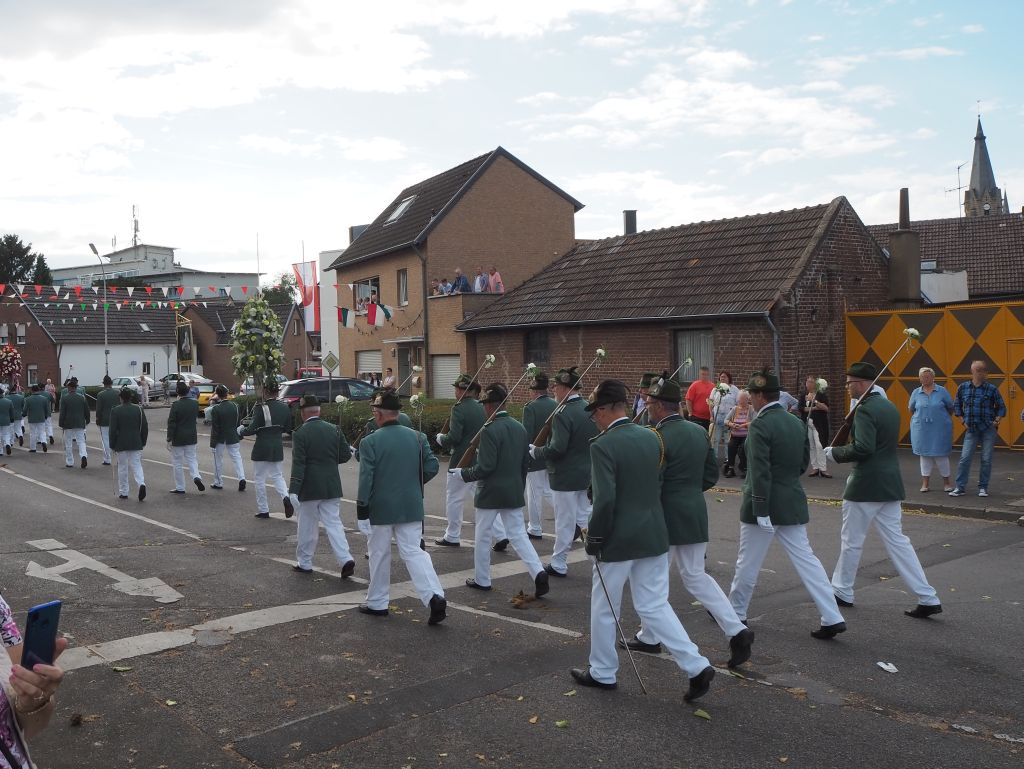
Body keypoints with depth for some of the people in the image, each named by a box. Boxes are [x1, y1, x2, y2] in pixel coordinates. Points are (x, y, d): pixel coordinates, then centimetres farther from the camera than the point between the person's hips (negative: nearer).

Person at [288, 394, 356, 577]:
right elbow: (345, 455, 5)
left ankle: (304, 563, 23)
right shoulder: (334, 430, 1)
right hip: (332, 487, 4)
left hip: (309, 488, -3)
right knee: (333, 523, 7)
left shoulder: (300, 434, -12)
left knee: (307, 526, 10)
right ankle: (345, 559, -7)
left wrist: (293, 490, -17)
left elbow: (298, 464, -17)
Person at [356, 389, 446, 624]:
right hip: (412, 507, 3)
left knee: (379, 554, 13)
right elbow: (432, 466, 0)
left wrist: (362, 504, -3)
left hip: (381, 508, -3)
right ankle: (435, 596, -10)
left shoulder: (370, 442, -12)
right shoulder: (417, 437, 0)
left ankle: (377, 603, 25)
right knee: (413, 551, 7)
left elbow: (366, 477, -13)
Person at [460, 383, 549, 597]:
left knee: (482, 536, 11)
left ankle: (481, 579, 23)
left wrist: (464, 473, -6)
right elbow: (526, 463, 10)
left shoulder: (490, 430, -19)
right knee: (518, 534, 10)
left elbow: (486, 467, -21)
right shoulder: (520, 428, 4)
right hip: (514, 492, 6)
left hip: (490, 493, -6)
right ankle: (538, 573, -6)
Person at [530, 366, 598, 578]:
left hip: (566, 477, -7)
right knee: (584, 517, 19)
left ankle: (558, 564, 18)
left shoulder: (563, 413, -22)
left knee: (565, 521, 5)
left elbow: (557, 449, -25)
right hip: (587, 474, 7)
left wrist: (535, 451, -10)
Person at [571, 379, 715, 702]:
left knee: (603, 608, 13)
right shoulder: (651, 437, 4)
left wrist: (594, 538, -10)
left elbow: (605, 500, -22)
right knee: (655, 605, 14)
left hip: (619, 540, -6)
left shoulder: (603, 445, -18)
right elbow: (658, 485, 12)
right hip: (654, 535, 6)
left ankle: (602, 672, 27)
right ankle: (696, 666, 6)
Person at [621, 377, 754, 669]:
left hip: (667, 519, -7)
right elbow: (712, 474, 12)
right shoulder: (699, 432, 5)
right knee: (696, 577, 16)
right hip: (696, 515, 7)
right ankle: (736, 631, 5)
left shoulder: (657, 438, -19)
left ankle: (649, 638, 24)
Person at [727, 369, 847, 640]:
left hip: (765, 504, -7)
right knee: (806, 559, 9)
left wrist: (761, 511, -21)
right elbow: (804, 462, 15)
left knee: (748, 561, 9)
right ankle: (832, 618, 5)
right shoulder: (796, 423, 6)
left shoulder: (759, 426, -18)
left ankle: (735, 612, 25)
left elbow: (759, 472, -22)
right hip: (793, 503, 7)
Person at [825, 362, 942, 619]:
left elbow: (862, 449, -25)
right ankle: (928, 598, 7)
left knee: (852, 541, 8)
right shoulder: (890, 407, 12)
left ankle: (842, 592, 23)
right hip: (890, 484, 8)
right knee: (897, 541, 10)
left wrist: (834, 453, -12)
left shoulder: (865, 410, -17)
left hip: (865, 486, -8)